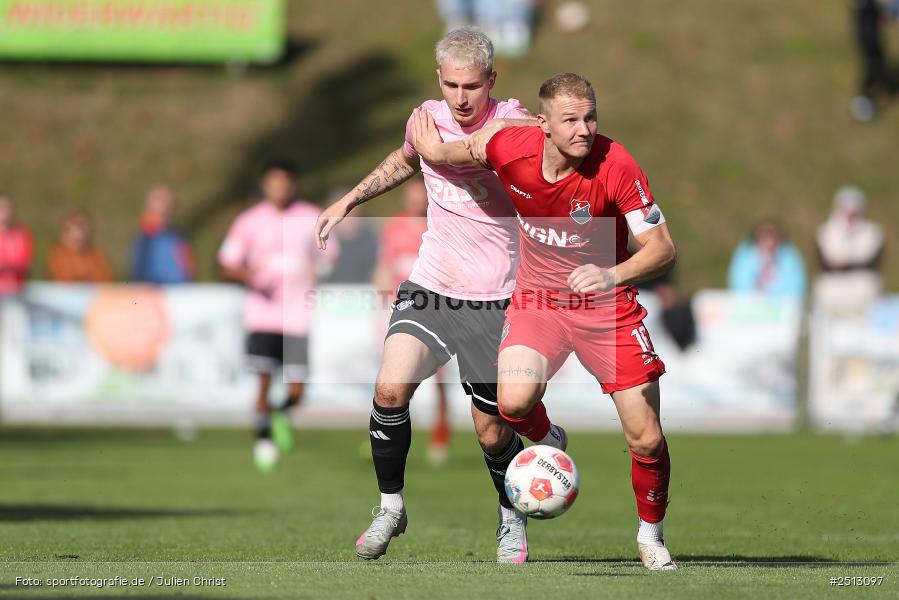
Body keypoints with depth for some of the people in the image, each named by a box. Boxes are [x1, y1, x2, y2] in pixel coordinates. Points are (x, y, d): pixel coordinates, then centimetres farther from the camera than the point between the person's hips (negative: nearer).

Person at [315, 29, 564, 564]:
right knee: (391, 388, -20)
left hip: (493, 302, -3)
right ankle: (391, 507, 0)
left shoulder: (514, 127, -12)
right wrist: (350, 200, 22)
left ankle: (514, 520, 33)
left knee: (493, 436, 3)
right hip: (430, 289, 3)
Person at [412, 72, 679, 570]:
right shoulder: (510, 147, -16)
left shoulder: (616, 165, -23)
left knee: (645, 439, -5)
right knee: (515, 401, -27)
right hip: (537, 300, 1)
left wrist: (613, 275, -35)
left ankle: (651, 534, 25)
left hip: (607, 305, -1)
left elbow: (662, 247, -21)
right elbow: (463, 152, 10)